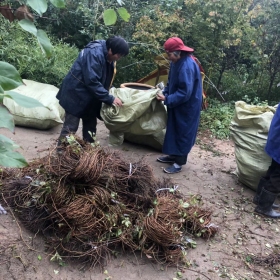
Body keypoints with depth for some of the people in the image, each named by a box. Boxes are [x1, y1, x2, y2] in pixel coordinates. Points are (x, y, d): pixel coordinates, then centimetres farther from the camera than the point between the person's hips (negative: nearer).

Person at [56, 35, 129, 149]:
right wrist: (110, 99, -29)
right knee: (71, 126, -3)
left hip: (89, 96, 9)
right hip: (76, 94, -9)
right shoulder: (94, 53, -28)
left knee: (90, 125, 15)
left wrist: (108, 96, 2)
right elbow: (92, 81, -32)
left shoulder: (107, 55, 0)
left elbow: (105, 79, 11)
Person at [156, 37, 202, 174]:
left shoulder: (187, 66, -27)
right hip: (177, 104, 10)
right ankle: (174, 155, 33)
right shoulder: (177, 62, 3)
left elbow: (185, 93, -28)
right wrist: (164, 92, 0)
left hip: (187, 106, -10)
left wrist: (167, 99, -23)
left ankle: (179, 163, 13)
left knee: (183, 133, 1)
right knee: (174, 130, 18)